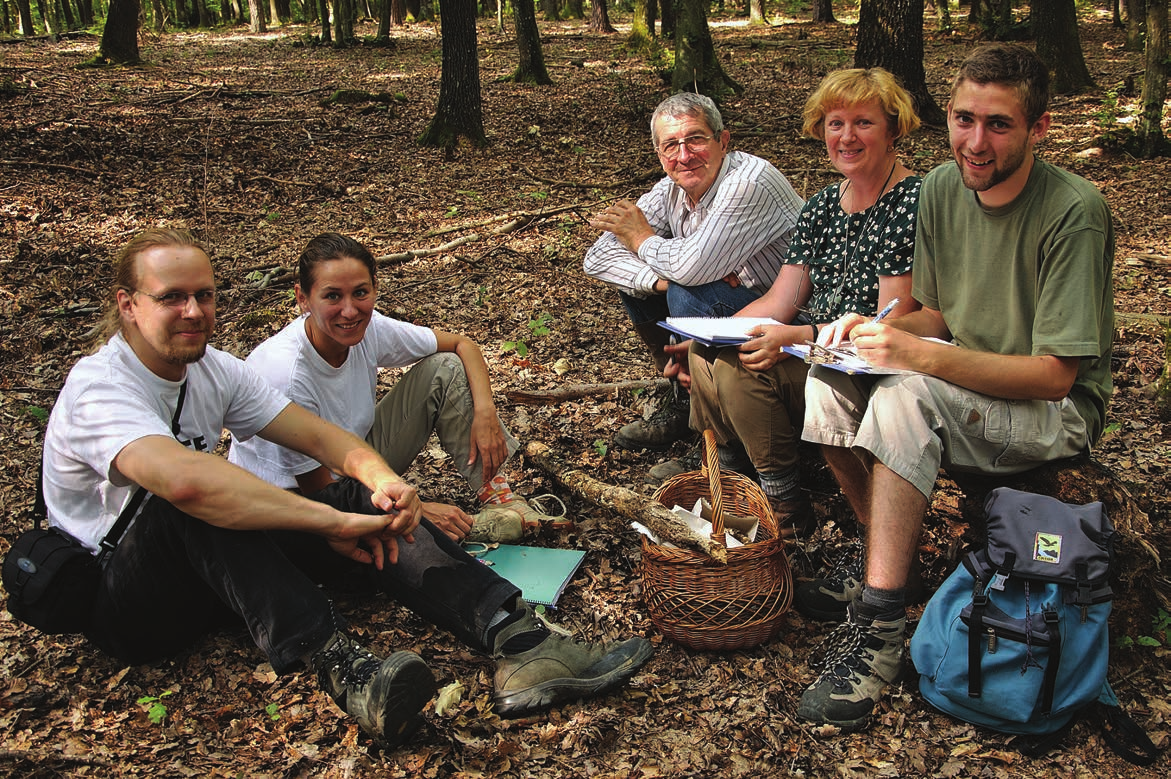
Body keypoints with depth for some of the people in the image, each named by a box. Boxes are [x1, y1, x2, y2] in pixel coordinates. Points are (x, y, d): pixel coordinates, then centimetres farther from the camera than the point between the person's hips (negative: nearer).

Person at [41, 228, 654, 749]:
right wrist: (334, 521, -41)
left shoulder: (212, 370, 2)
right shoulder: (98, 388, -22)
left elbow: (318, 434, -5)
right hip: (116, 600, -6)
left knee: (371, 512, -17)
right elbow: (184, 480, -41)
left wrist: (381, 479, -27)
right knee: (199, 501, -37)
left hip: (214, 570, 6)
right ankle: (341, 668, -48)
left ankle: (517, 640, -34)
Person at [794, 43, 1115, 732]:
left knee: (905, 397, -33)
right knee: (830, 381, -15)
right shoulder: (941, 190, -1)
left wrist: (921, 355, -34)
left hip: (1060, 411, -7)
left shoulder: (1074, 212, -21)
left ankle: (880, 625, -28)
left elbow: (1055, 373, -24)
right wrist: (877, 330, -12)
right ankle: (891, 553, 1)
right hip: (962, 391, 7)